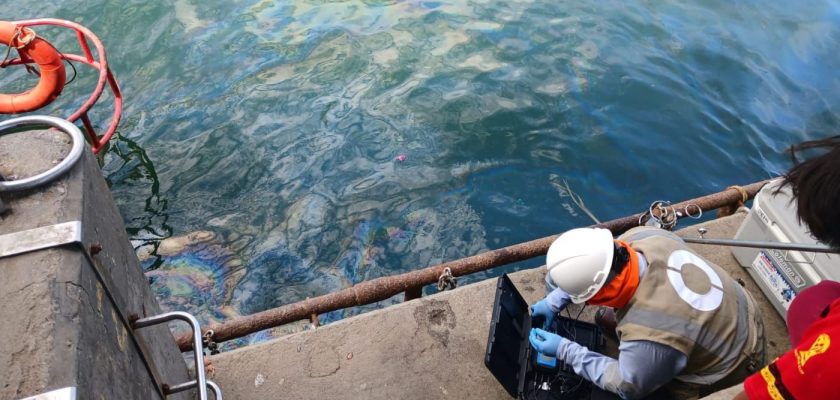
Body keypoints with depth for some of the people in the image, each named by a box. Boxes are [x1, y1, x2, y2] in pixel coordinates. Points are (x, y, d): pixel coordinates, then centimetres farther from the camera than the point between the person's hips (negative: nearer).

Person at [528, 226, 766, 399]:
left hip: (730, 369, -6)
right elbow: (594, 267, -3)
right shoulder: (642, 236, -26)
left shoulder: (649, 335, -43)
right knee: (608, 316, 9)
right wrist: (556, 300, -4)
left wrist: (565, 351, -18)